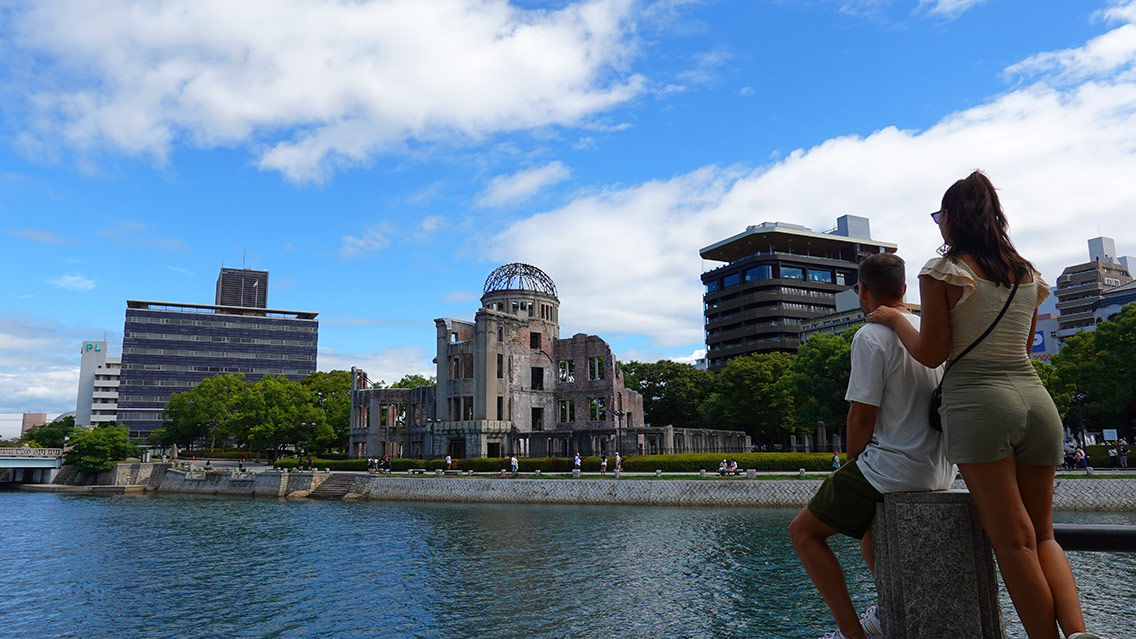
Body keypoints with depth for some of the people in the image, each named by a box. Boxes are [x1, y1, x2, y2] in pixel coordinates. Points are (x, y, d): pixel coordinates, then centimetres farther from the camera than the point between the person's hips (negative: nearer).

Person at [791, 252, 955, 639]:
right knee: (866, 518, 33)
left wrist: (853, 463, 2)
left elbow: (862, 416, -18)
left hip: (893, 468, -8)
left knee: (804, 531, 4)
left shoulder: (871, 336, -16)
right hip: (940, 470, 9)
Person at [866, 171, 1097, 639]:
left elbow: (931, 353, -7)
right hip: (1036, 398, 6)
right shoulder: (1027, 274, 14)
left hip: (977, 400, -6)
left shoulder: (943, 271, -3)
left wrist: (894, 319, 8)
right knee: (1042, 534, 13)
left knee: (1013, 540, -1)